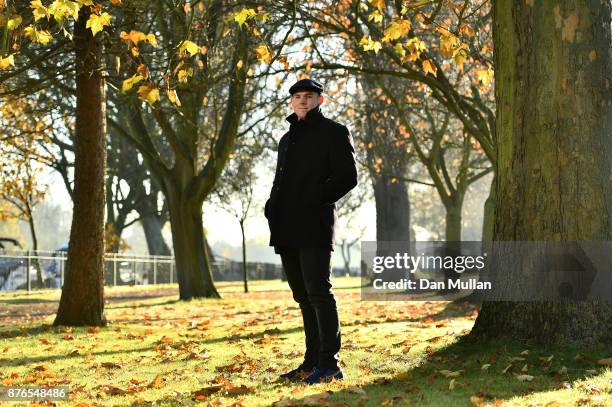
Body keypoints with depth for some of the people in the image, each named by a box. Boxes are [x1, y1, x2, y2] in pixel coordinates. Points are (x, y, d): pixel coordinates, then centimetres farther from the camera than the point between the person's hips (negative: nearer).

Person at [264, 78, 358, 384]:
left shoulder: (333, 132, 2)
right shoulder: (287, 139, 24)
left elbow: (347, 177, -7)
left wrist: (313, 199, -16)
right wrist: (272, 206, 8)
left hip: (314, 226, -7)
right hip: (286, 230, 7)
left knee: (318, 292, -11)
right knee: (303, 296, 9)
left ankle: (329, 364, -9)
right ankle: (312, 361, 14)